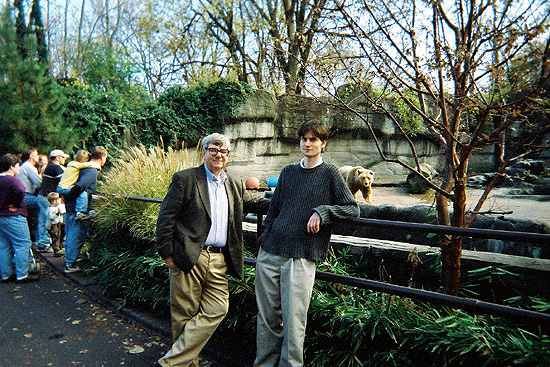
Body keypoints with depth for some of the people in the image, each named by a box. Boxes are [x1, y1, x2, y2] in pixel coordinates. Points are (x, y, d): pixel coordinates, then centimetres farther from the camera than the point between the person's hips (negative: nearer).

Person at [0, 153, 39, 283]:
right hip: (13, 217, -10)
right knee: (22, 245, -3)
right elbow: (21, 191, -36)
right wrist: (16, 205, -20)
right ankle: (22, 275, -1)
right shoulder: (12, 180, -17)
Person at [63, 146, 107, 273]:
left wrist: (67, 197, 21)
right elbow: (80, 186, -30)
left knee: (70, 235, 18)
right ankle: (70, 265, 9)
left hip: (71, 207, 10)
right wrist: (68, 198, -17)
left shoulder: (85, 167, 13)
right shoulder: (92, 171, -17)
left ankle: (69, 261, 32)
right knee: (76, 237, 1)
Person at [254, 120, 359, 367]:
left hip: (301, 258, -4)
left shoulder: (330, 173, 2)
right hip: (269, 254, 5)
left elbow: (353, 209, 0)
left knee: (293, 323, -1)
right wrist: (264, 240, 14)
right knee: (267, 318, 12)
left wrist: (322, 212, -12)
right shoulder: (288, 172, 15)